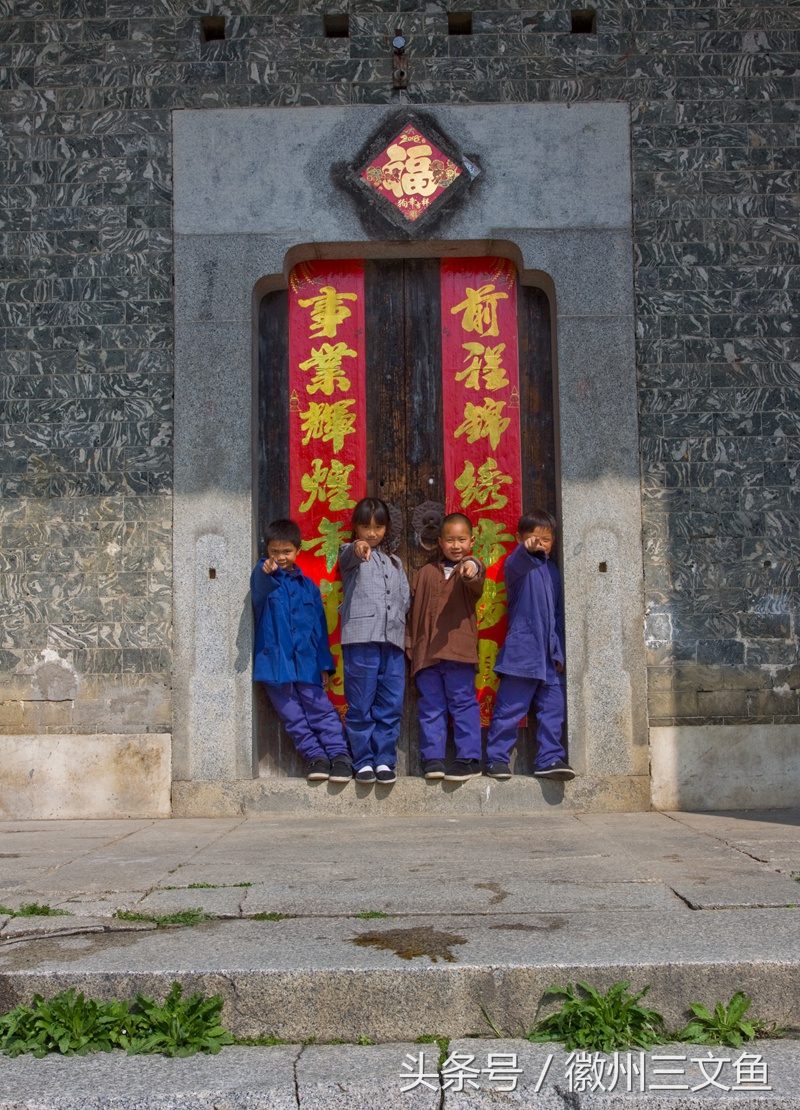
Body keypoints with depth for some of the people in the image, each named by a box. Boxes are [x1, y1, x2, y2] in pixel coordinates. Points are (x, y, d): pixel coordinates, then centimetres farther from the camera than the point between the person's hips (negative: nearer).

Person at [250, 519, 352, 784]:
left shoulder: (308, 586, 12)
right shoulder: (264, 581, 2)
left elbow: (320, 626, 12)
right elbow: (259, 589, -25)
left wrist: (324, 663, 7)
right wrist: (265, 571, -48)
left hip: (306, 661, 1)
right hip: (275, 660, -1)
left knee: (320, 708, -3)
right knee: (293, 716, 1)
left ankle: (339, 754, -3)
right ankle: (315, 756, 8)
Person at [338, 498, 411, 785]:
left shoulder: (394, 562, 23)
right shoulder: (350, 553, 7)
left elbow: (405, 598, 26)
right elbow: (348, 557, -19)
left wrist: (397, 621, 7)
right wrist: (358, 548, -42)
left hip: (392, 641, 5)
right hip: (360, 640, -4)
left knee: (391, 706, 4)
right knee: (360, 706, -1)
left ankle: (385, 760, 13)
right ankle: (364, 761, 8)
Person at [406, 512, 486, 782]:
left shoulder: (471, 569, 4)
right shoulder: (427, 572, 15)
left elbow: (476, 588, -21)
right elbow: (415, 610, 18)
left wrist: (472, 570, -44)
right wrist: (411, 644, 14)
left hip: (459, 650, -3)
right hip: (426, 653, 4)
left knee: (463, 703, -1)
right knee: (431, 707, 6)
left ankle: (469, 758, 4)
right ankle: (432, 758, 11)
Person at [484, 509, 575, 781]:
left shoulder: (551, 571, 19)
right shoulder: (519, 563, -2)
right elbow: (515, 566, -30)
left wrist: (559, 651, 17)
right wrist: (526, 549, -53)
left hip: (548, 655, 7)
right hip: (522, 650, -7)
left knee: (554, 706, 4)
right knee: (510, 707, -3)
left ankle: (549, 758, 11)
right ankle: (497, 758, 5)